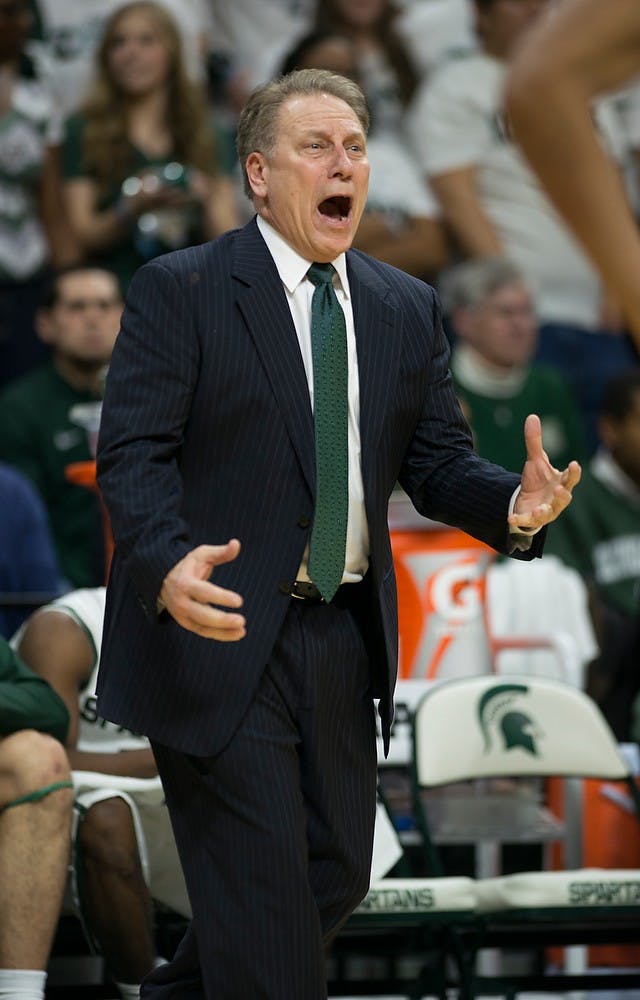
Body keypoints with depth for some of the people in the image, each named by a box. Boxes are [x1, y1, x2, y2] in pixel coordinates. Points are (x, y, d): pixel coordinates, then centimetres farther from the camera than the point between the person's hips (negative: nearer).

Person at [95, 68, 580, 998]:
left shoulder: (408, 309, 12)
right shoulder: (177, 292, -5)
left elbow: (438, 462, 9)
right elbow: (133, 454, -13)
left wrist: (513, 503, -15)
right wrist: (167, 565, -32)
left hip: (343, 642, 6)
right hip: (220, 635, -6)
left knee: (336, 876, 14)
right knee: (263, 895, -6)